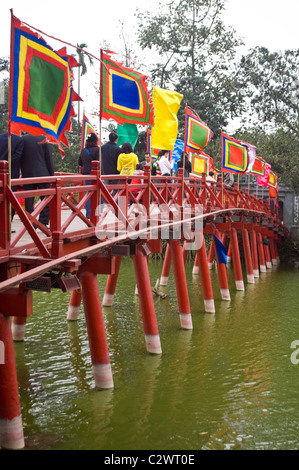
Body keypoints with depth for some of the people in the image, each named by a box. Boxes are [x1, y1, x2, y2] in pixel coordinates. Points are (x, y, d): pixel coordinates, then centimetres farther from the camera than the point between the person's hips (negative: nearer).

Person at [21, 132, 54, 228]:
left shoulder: (23, 139, 1)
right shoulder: (43, 138, -5)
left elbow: (20, 158, 6)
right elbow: (49, 159, -4)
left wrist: (23, 173, 15)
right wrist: (51, 175, 2)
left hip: (27, 174, 3)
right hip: (42, 174, -2)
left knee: (29, 200, 6)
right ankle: (43, 223, 1)